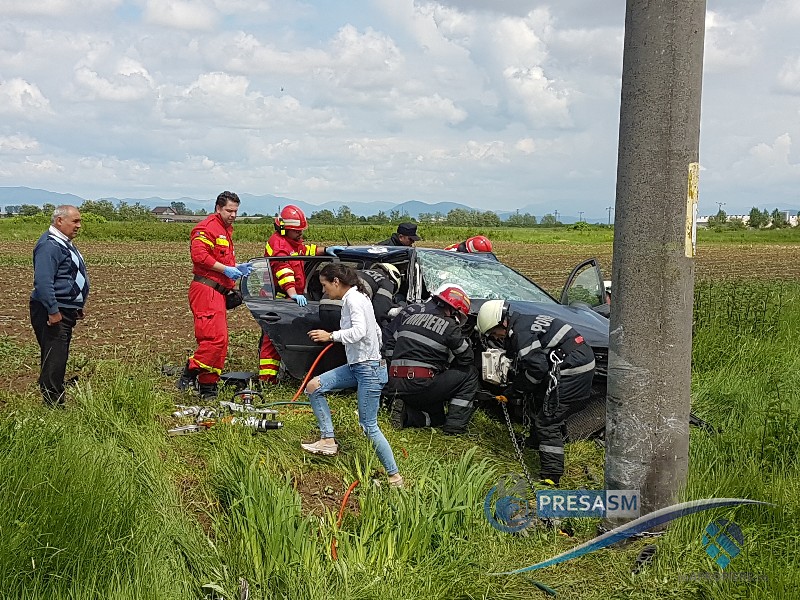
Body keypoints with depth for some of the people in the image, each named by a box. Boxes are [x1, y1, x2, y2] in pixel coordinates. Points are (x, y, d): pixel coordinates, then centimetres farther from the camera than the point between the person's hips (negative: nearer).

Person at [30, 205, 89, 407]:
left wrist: (77, 307, 26)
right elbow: (42, 281, -26)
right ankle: (53, 402, -5)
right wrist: (53, 310, -27)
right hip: (52, 312, -11)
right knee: (53, 358, -9)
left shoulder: (64, 243, 16)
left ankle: (57, 401, 25)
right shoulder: (49, 245, -18)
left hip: (64, 312, 11)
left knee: (60, 358, 16)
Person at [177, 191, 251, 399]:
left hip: (218, 292, 10)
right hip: (205, 290, -10)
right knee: (216, 337, -19)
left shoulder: (226, 230, 27)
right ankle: (189, 374, -10)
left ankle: (207, 388, 15)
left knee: (219, 340, 10)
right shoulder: (208, 227, -7)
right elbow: (199, 255, -19)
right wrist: (226, 269, -17)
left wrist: (237, 268, 16)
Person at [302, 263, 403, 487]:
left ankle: (395, 476, 1)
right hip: (356, 366, 10)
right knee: (314, 387, 5)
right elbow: (376, 332, 21)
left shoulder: (353, 299, -14)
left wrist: (331, 336, -26)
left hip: (368, 369, -10)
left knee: (369, 426, -7)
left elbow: (359, 331, -29)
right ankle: (328, 441, 8)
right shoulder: (356, 297, 15)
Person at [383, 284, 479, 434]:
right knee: (470, 374, 8)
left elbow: (389, 346, 16)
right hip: (422, 386, -7)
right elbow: (467, 358, 5)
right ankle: (455, 424, 1)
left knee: (437, 418, 28)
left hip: (395, 386, 7)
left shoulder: (409, 311, 14)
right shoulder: (449, 326, -5)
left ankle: (405, 411, 1)